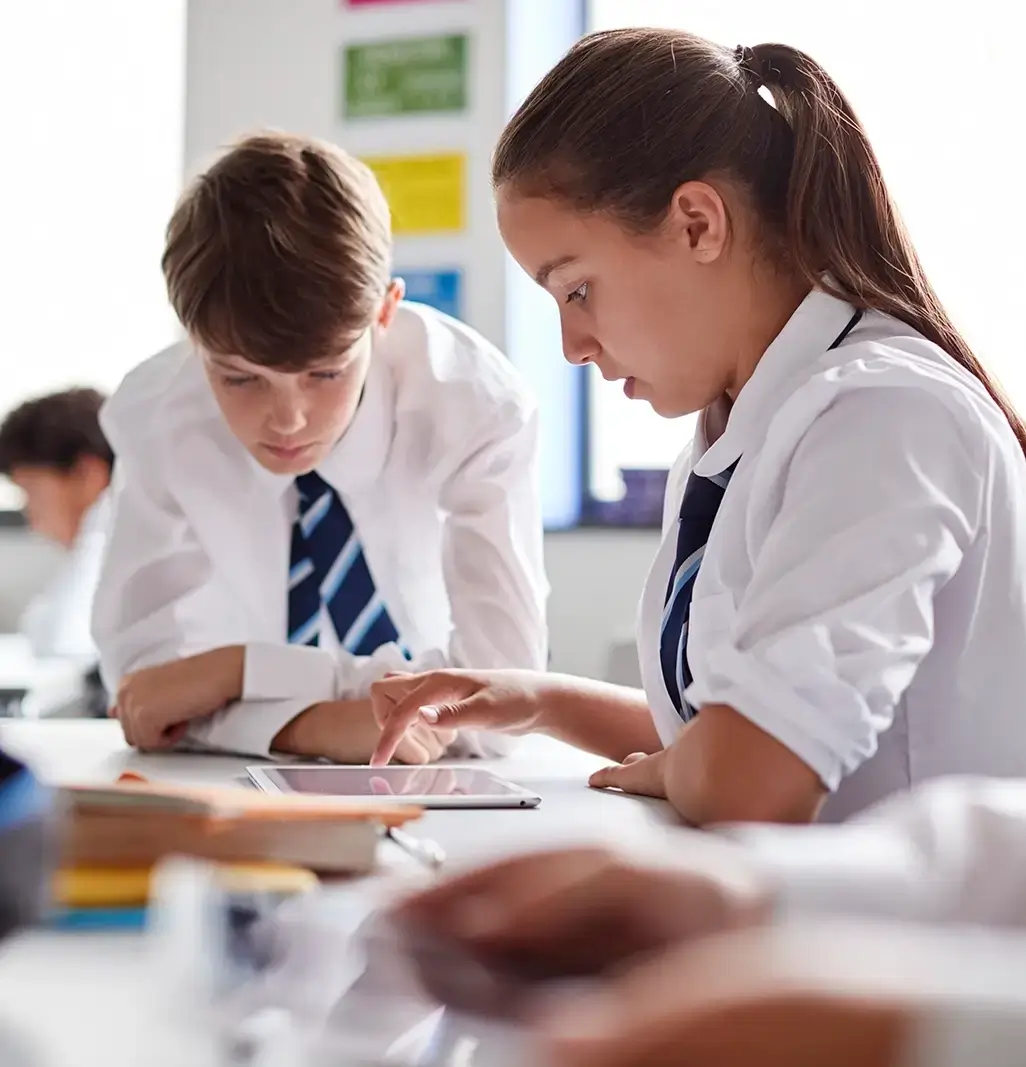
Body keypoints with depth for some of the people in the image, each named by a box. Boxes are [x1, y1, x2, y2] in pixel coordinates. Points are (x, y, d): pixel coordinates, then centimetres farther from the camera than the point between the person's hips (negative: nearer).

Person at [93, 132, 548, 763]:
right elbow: (145, 664, -17)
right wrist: (313, 722, -35)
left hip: (440, 785, -1)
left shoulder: (480, 407, -24)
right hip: (254, 788, 1)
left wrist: (238, 667, -28)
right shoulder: (154, 414, -18)